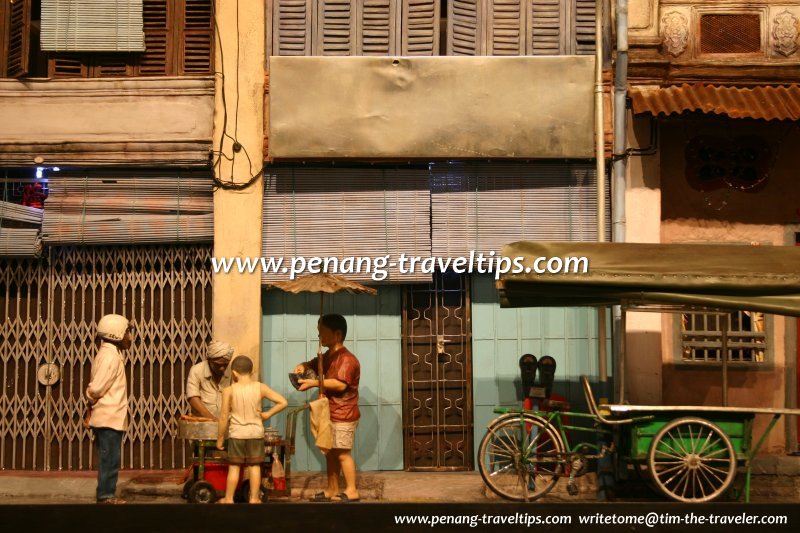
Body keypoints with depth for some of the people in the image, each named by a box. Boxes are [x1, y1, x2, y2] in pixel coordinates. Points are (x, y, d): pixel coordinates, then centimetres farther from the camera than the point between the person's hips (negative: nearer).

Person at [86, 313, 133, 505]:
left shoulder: (107, 354, 16)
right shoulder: (111, 356, -16)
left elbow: (95, 389, 14)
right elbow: (96, 389, -19)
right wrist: (92, 402, -1)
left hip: (107, 417, 10)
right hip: (110, 418, -10)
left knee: (109, 460, 13)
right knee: (110, 460, -4)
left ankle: (107, 496, 18)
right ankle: (106, 497, 1)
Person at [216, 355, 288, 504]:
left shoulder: (229, 391, -10)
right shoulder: (260, 388, -5)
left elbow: (224, 417, -8)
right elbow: (283, 402, -8)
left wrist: (220, 438, 2)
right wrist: (267, 414, 3)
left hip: (237, 433, -1)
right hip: (256, 432, 1)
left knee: (234, 467, 9)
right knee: (254, 466, 10)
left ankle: (228, 499, 15)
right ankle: (254, 498, 14)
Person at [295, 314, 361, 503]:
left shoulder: (346, 359, -17)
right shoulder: (327, 357, 13)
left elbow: (340, 384, -28)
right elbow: (312, 364, 28)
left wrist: (314, 383, -24)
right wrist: (302, 367, 3)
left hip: (343, 415, -9)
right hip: (331, 414, 9)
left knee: (342, 453, -7)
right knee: (330, 452, 12)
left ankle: (351, 491, -1)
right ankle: (332, 490, 19)